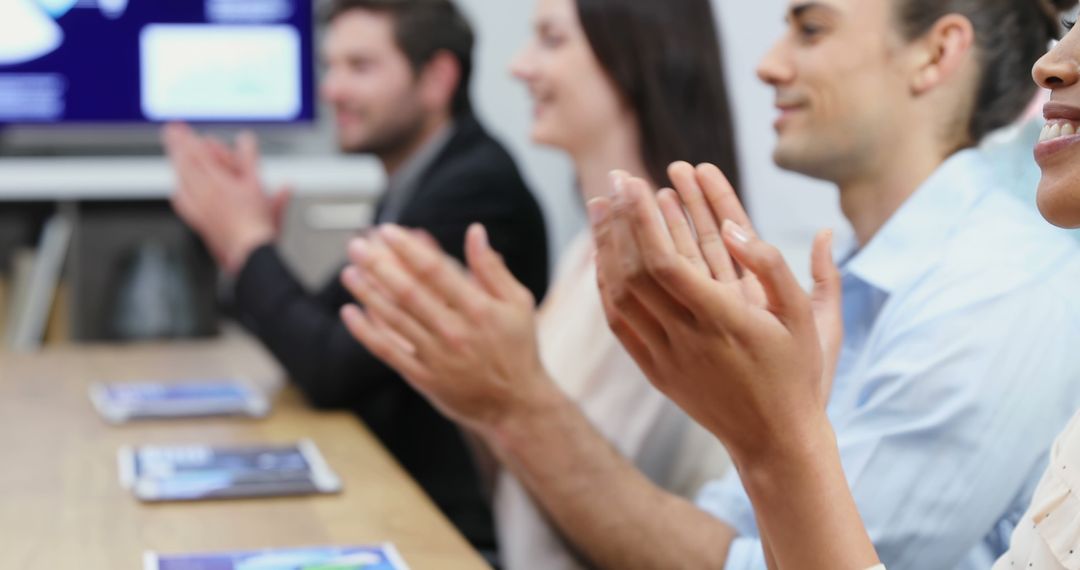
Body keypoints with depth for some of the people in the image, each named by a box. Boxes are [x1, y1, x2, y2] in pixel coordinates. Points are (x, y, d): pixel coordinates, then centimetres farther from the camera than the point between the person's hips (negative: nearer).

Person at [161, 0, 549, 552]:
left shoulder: (477, 187, -20)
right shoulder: (411, 187, 9)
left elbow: (334, 373, -21)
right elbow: (317, 336, 12)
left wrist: (250, 241, -9)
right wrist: (245, 241, -4)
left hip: (451, 526, -8)